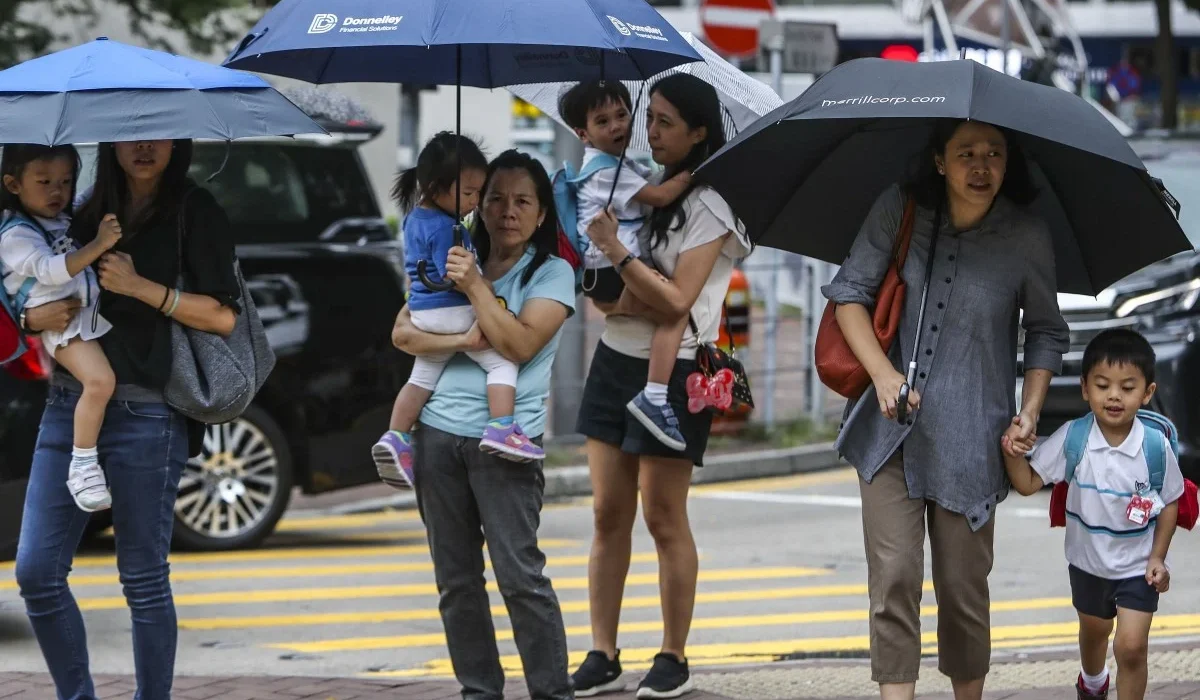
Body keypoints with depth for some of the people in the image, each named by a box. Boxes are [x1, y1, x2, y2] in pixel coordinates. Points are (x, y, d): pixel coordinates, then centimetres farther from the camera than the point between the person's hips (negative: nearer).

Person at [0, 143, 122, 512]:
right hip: (60, 323, -9)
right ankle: (82, 466, -20)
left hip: (94, 312, 9)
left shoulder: (66, 218, 12)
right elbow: (50, 270, -27)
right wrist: (98, 245, -34)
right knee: (100, 381, -29)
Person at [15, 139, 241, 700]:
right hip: (68, 405, 5)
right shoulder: (88, 211, 14)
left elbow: (223, 317, -7)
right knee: (37, 571, 0)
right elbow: (35, 298, 20)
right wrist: (35, 317, -2)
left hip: (145, 413, -5)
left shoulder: (194, 212, 0)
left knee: (143, 579, 0)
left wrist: (142, 287, -15)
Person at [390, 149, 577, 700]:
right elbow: (402, 332, 4)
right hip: (437, 432, 4)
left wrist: (476, 287, -16)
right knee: (456, 577, 6)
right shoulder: (454, 263, 13)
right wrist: (462, 341, -12)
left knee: (519, 575, -11)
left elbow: (521, 344, -13)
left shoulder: (551, 274, 2)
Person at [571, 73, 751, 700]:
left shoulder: (707, 204, -9)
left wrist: (617, 252, -19)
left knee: (663, 517, -2)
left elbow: (676, 301, -19)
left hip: (671, 371, -7)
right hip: (615, 359, 7)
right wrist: (624, 301, -4)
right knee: (609, 513, 5)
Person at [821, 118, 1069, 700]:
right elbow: (849, 292, 0)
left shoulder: (1027, 238, -3)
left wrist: (1030, 411, -1)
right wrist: (882, 372, -13)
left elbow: (1046, 333, 10)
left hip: (970, 442, 0)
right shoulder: (898, 211, -3)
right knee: (894, 575, -9)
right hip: (891, 429, 0)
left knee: (963, 583, 5)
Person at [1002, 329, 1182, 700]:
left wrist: (1158, 557, -10)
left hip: (1136, 568, -3)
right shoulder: (1072, 439, -20)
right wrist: (1012, 455, -32)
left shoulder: (1156, 446, -22)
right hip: (1087, 561, 3)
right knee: (1094, 631, 28)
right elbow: (1028, 483, -13)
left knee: (1131, 646, -14)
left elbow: (1170, 502, -7)